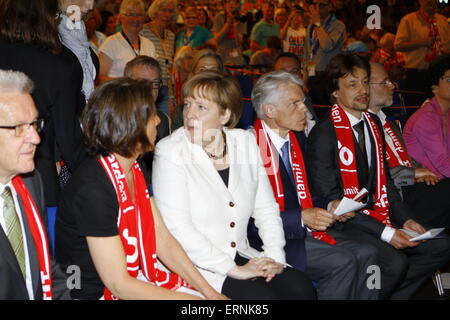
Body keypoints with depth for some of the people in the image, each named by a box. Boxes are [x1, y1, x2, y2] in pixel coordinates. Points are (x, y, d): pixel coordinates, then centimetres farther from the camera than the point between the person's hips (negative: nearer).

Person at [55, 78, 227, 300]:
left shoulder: (137, 171, 4)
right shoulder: (92, 188, -24)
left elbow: (162, 239, 6)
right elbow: (119, 285, -22)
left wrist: (208, 292, -1)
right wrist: (192, 298, -17)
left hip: (136, 278, 8)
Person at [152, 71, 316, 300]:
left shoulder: (245, 142, 7)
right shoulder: (170, 152, -8)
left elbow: (266, 208, 10)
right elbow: (177, 228, -17)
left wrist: (275, 257, -6)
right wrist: (233, 270, -18)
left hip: (242, 256, 5)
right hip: (196, 265, -5)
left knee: (301, 287, -16)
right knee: (263, 296, -25)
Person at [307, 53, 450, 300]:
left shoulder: (373, 124, 12)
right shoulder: (323, 133, -12)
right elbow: (328, 196, -15)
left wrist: (405, 219, 1)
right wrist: (384, 233, -19)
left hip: (378, 213, 8)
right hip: (344, 221, -8)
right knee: (395, 262, -28)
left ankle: (391, 294, 3)